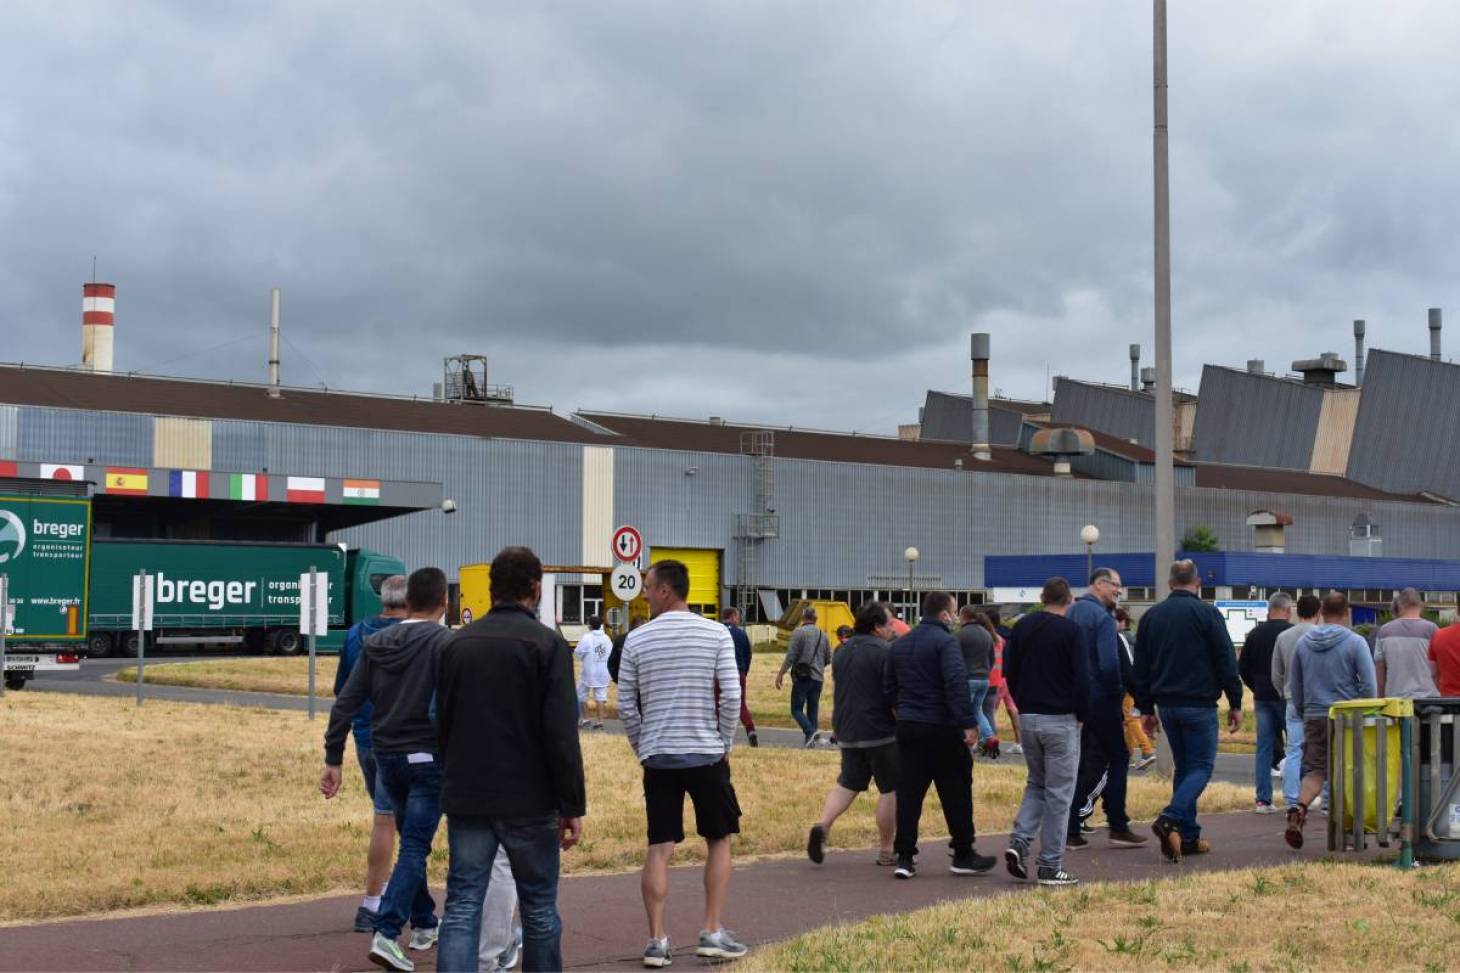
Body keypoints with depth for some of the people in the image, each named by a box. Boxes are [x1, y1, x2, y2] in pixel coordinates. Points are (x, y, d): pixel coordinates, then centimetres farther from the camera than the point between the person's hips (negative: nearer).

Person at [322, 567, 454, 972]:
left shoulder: (376, 642, 7)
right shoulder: (443, 641, -10)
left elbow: (345, 703, 4)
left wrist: (333, 759, 6)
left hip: (386, 757, 6)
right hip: (428, 758, -6)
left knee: (412, 839, 21)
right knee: (415, 846, -4)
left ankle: (423, 924, 30)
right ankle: (387, 933, -15)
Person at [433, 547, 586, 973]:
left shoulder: (457, 644, 9)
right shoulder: (547, 644, -9)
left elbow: (443, 724, 15)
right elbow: (561, 734, -14)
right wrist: (573, 805, -9)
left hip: (466, 799, 4)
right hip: (528, 801, -4)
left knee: (462, 907, 3)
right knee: (539, 907, 10)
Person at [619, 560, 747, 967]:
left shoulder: (637, 640, -1)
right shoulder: (716, 635, -4)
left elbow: (626, 706, 1)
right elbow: (731, 697, -8)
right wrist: (726, 744, 5)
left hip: (657, 757, 1)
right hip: (706, 754, -1)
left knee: (659, 848, 5)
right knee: (719, 840, 13)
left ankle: (656, 940, 4)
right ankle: (712, 932, 10)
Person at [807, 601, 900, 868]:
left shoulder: (842, 651, 12)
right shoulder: (884, 652, -13)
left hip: (847, 732, 7)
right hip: (880, 732, -7)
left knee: (847, 784, 16)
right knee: (890, 790, 4)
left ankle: (823, 825, -7)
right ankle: (886, 851, 9)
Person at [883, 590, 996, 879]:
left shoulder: (900, 644, 12)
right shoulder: (945, 641, -12)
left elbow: (889, 687, 17)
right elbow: (957, 684, -23)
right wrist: (968, 723, -22)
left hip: (907, 727, 6)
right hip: (942, 728, -6)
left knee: (908, 793, 6)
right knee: (956, 793, 5)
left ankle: (904, 857, 3)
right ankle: (963, 855, 12)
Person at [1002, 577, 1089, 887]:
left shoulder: (1022, 627, 6)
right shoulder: (1071, 631, -9)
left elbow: (1009, 672, 9)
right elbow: (1082, 679, -13)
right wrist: (1082, 715, 1)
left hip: (1028, 719, 5)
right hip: (1061, 721, -5)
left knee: (1036, 784, 20)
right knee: (1058, 792, 1)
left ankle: (1019, 842, -1)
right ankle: (1050, 867, 2)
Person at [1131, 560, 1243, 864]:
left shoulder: (1151, 616, 9)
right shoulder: (1207, 613, -6)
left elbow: (1141, 667, 12)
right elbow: (1226, 661, -7)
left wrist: (1146, 708, 18)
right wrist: (1235, 704, -1)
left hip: (1166, 704, 5)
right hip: (1198, 704, -5)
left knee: (1183, 766, 14)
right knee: (1201, 766, -1)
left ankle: (1188, 836, 11)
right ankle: (1171, 819, -22)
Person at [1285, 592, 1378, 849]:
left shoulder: (1303, 643, 7)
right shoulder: (1355, 642, -5)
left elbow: (1294, 687, 13)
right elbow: (1369, 685, -9)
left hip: (1314, 719, 3)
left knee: (1315, 770, 4)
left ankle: (1299, 809, -21)